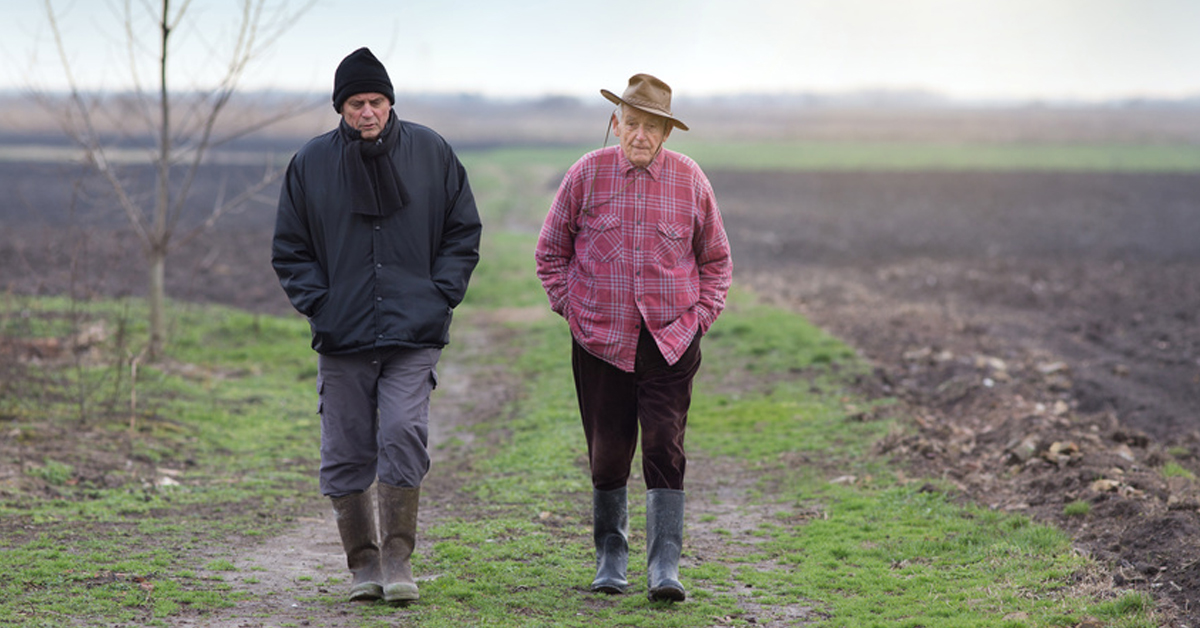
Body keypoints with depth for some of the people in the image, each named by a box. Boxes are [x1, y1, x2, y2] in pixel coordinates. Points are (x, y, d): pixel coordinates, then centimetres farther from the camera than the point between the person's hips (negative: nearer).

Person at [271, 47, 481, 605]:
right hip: (342, 338, 1)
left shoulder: (430, 152, 4)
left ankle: (398, 558, -5)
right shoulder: (311, 163, 4)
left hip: (414, 334, -1)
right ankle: (363, 563, 16)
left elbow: (463, 231, 11)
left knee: (404, 437, -15)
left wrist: (440, 296, -1)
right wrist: (319, 306, -2)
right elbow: (290, 250, 11)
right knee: (346, 455, 3)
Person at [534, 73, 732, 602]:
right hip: (600, 340, 0)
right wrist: (571, 307, 2)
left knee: (665, 448, -8)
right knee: (607, 450, 5)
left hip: (671, 340, 0)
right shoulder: (587, 175, 0)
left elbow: (716, 258, 14)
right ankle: (610, 556, 22)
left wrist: (700, 315, 4)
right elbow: (551, 250, 10)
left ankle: (665, 566, -6)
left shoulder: (689, 180, 2)